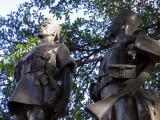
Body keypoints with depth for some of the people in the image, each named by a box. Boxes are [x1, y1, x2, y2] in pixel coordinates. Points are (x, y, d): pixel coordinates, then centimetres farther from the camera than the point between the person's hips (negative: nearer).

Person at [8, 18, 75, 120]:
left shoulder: (59, 48, 19)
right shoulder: (32, 52, 38)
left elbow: (67, 74, 4)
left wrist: (65, 99, -13)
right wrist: (16, 101, 15)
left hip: (42, 97, -6)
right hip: (21, 99, 6)